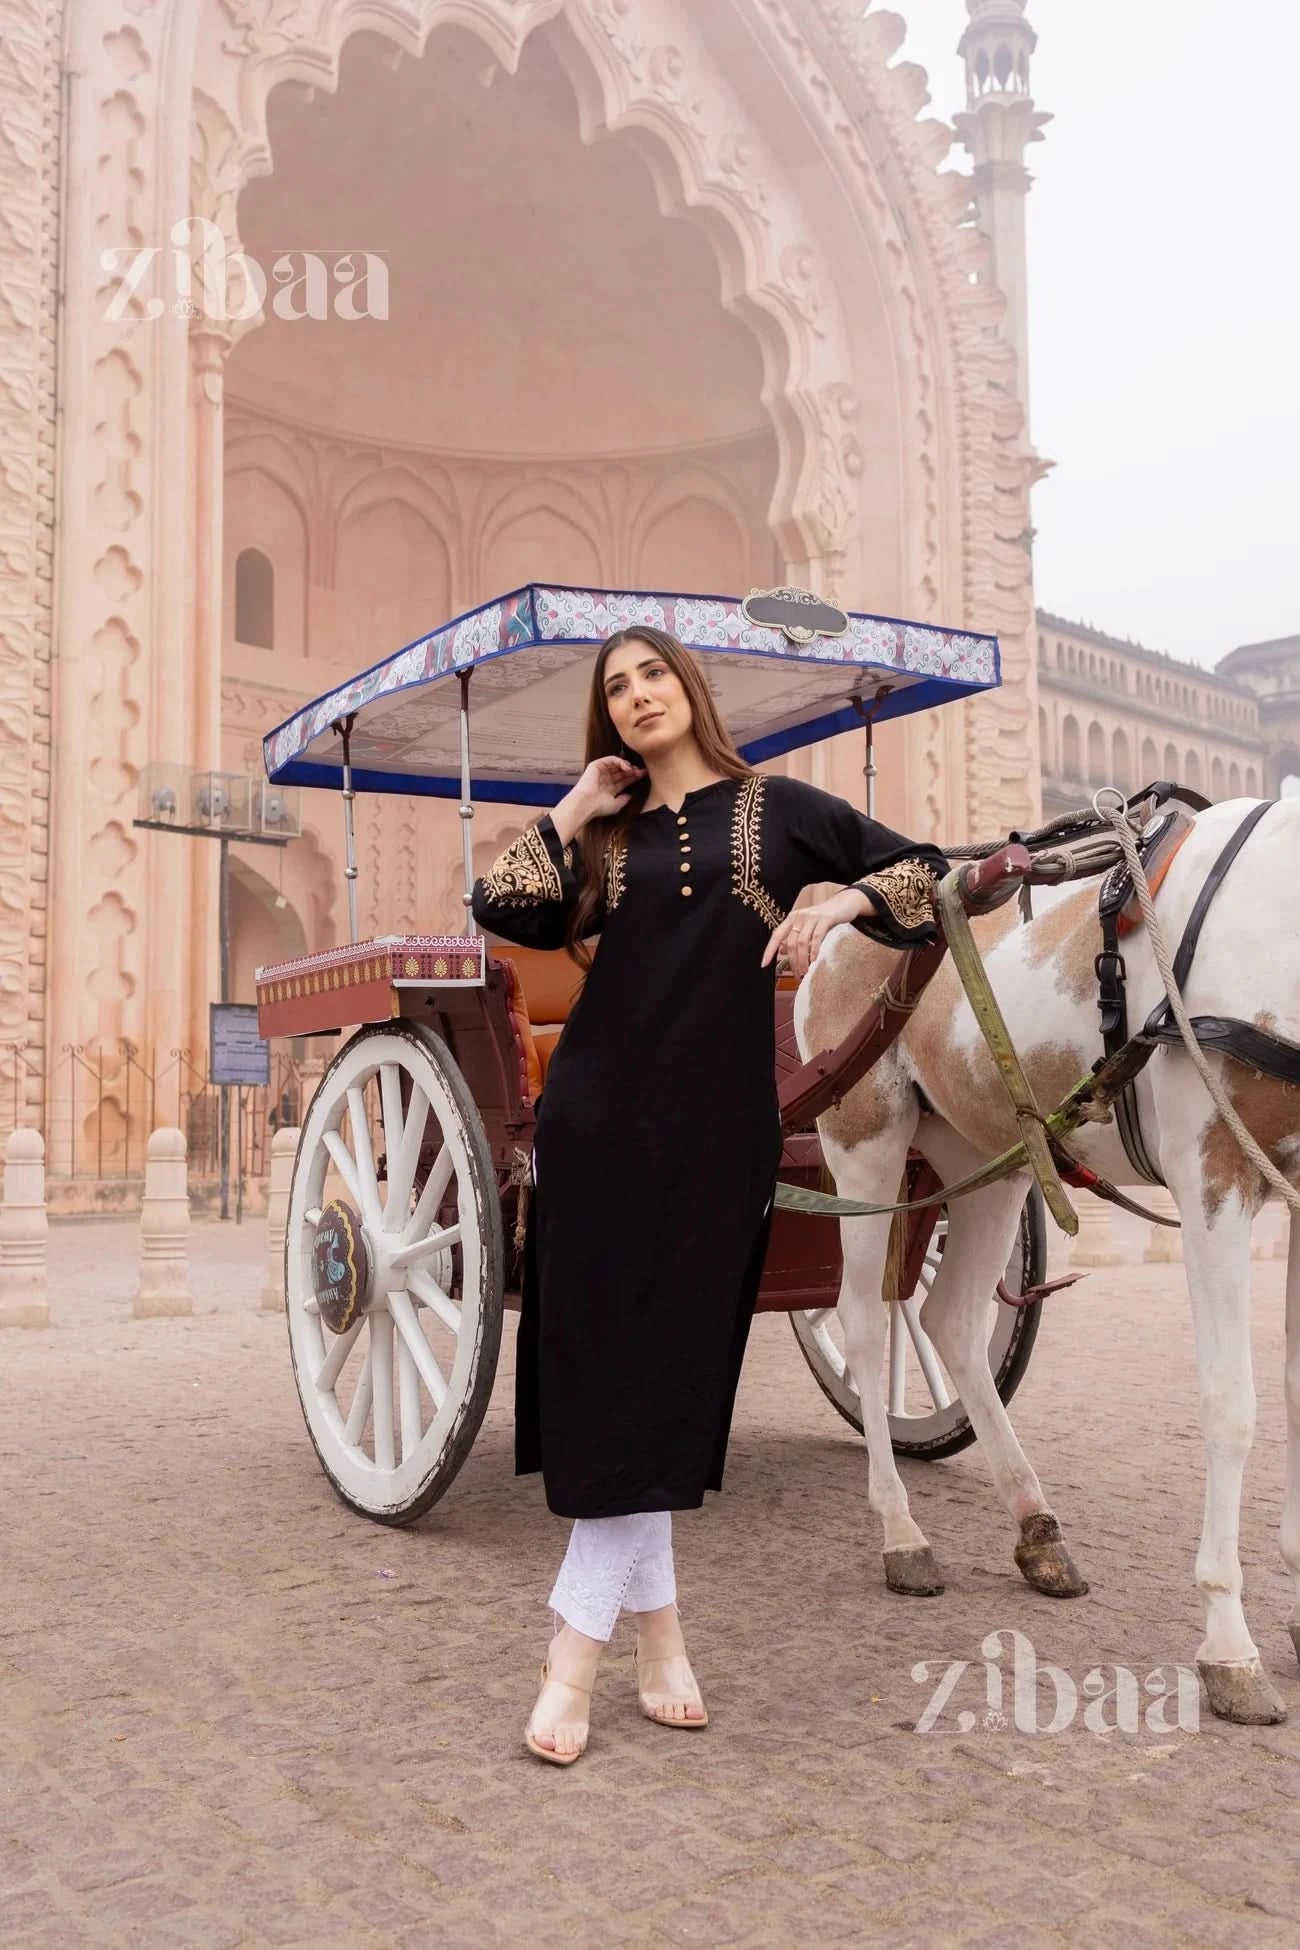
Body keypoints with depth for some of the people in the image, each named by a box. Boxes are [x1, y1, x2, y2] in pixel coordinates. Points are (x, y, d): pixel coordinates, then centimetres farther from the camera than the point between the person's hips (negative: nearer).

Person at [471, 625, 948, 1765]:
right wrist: (570, 815, 2)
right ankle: (661, 1638, 13)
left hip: (718, 1125, -1)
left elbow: (930, 874, 8)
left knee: (663, 1370, -3)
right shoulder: (607, 837, 14)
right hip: (600, 1116, 2)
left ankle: (575, 1657, 5)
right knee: (600, 1363, -1)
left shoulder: (779, 809, 10)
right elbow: (502, 912, -1)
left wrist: (843, 902, -8)